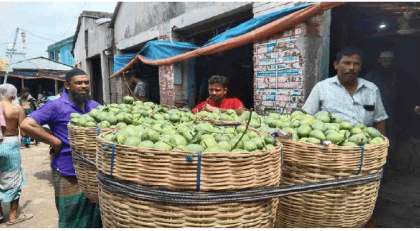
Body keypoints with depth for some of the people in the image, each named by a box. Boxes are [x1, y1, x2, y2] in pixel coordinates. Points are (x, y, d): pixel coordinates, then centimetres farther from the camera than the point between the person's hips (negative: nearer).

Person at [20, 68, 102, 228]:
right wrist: (55, 142, -16)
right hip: (68, 175, -5)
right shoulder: (56, 106, -10)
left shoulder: (95, 106, 8)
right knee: (72, 219, 7)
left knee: (95, 215, 18)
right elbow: (27, 124, -18)